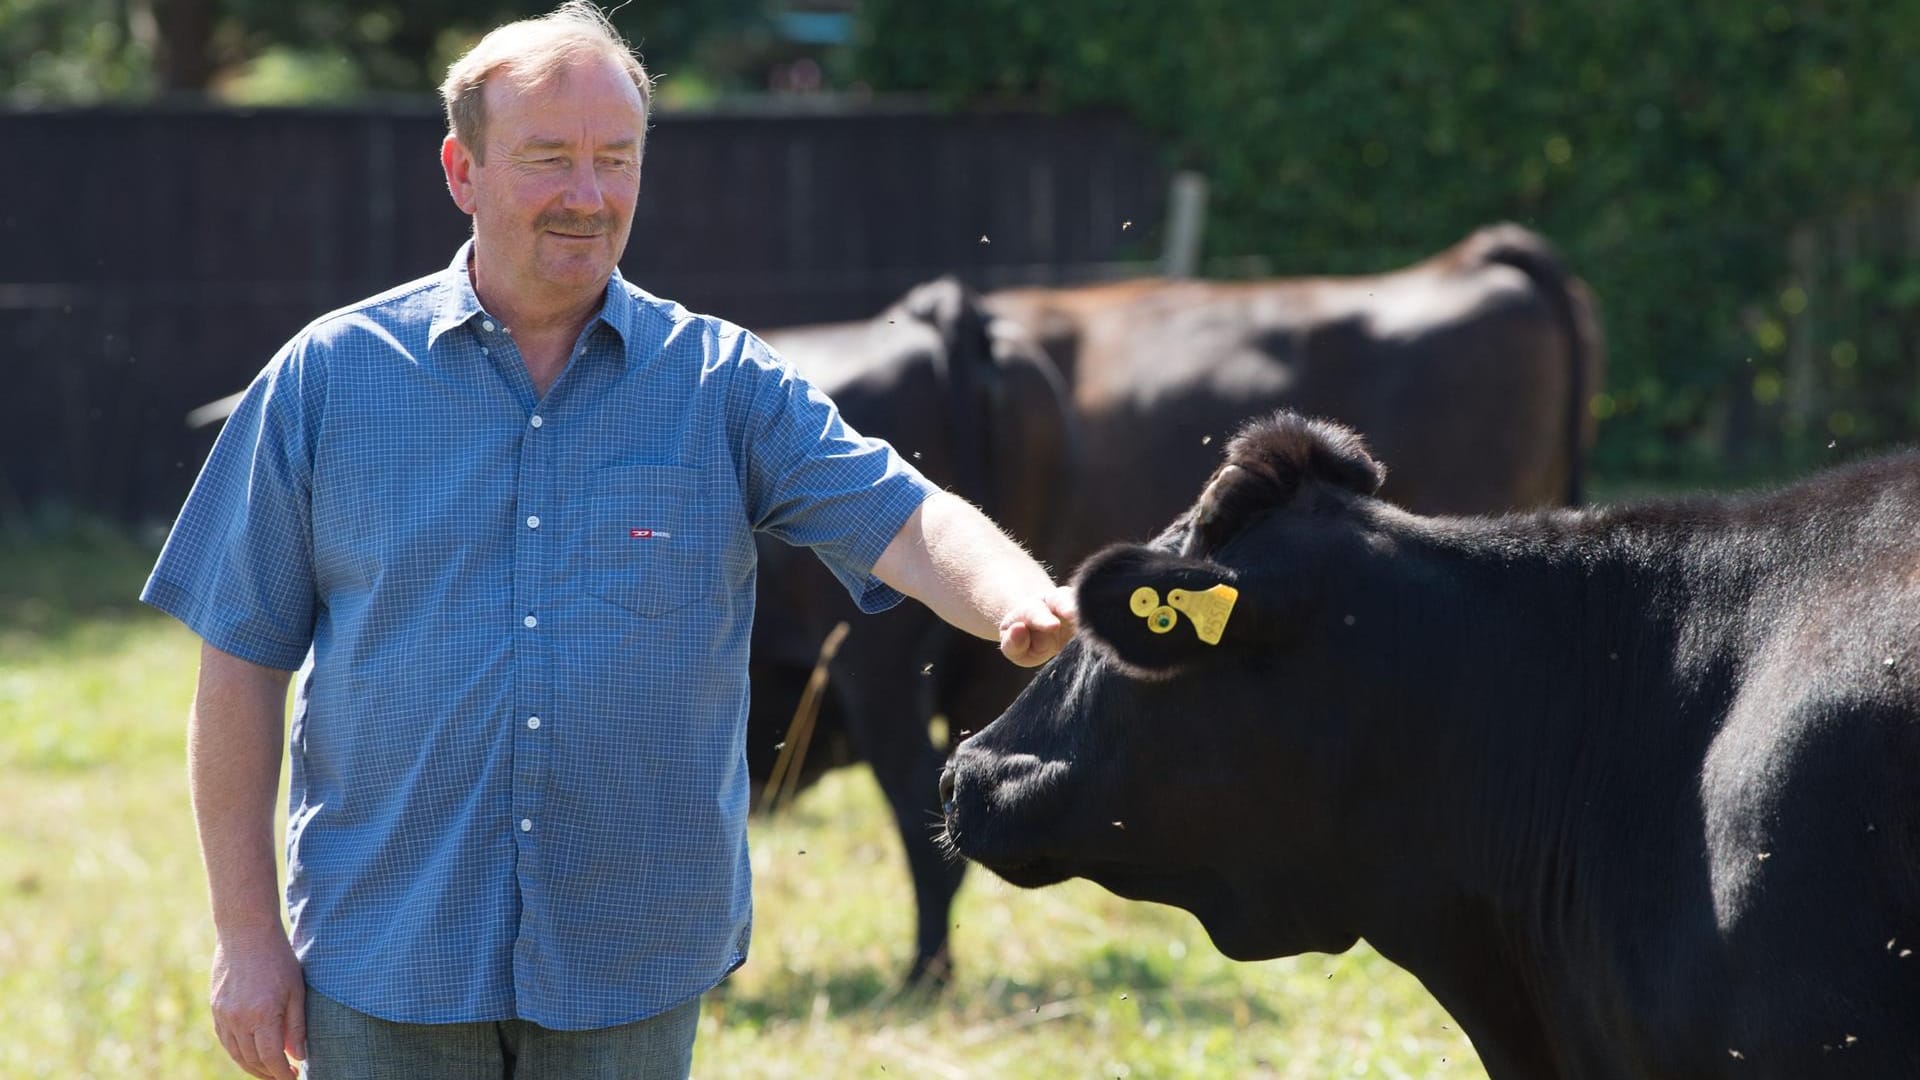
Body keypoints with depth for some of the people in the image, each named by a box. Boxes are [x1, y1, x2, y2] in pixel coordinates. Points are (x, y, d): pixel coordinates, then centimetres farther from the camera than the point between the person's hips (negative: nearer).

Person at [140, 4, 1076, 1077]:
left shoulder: (724, 383, 2)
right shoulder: (331, 375, 1)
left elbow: (905, 521, -11)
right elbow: (243, 664, 3)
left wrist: (1022, 603, -34)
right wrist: (248, 932, -1)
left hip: (633, 978, 1)